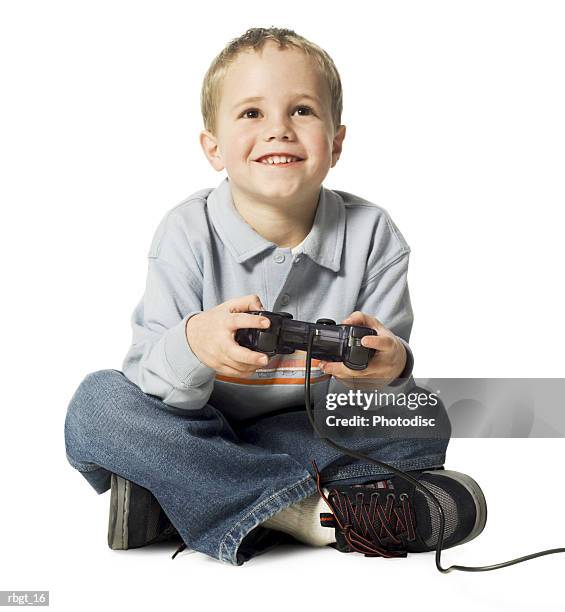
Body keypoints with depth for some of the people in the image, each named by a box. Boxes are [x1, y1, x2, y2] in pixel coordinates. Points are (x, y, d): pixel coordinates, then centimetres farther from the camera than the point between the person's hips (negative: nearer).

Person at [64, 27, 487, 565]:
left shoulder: (373, 235, -8)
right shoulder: (188, 232, -12)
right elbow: (152, 385, -17)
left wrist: (389, 368, -34)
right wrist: (192, 346, -41)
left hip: (317, 436, 2)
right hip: (198, 432, -1)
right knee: (98, 403, -25)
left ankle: (170, 503, -28)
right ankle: (311, 511, -29)